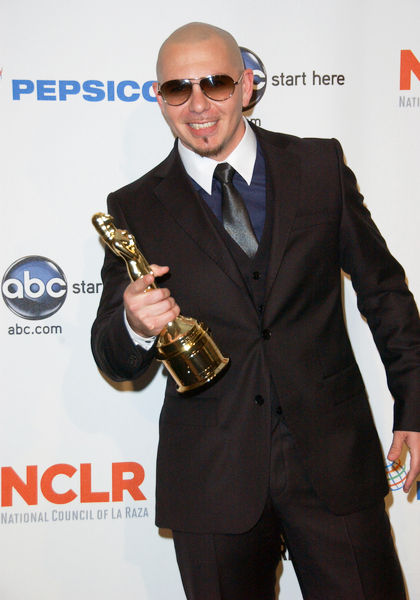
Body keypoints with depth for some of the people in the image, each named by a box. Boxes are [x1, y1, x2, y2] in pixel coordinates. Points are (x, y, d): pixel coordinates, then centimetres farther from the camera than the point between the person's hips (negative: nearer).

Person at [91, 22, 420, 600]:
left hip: (334, 460, 1)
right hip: (211, 476, 0)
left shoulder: (321, 166, 3)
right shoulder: (135, 209, 1)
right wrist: (135, 328, -21)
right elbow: (115, 362, 2)